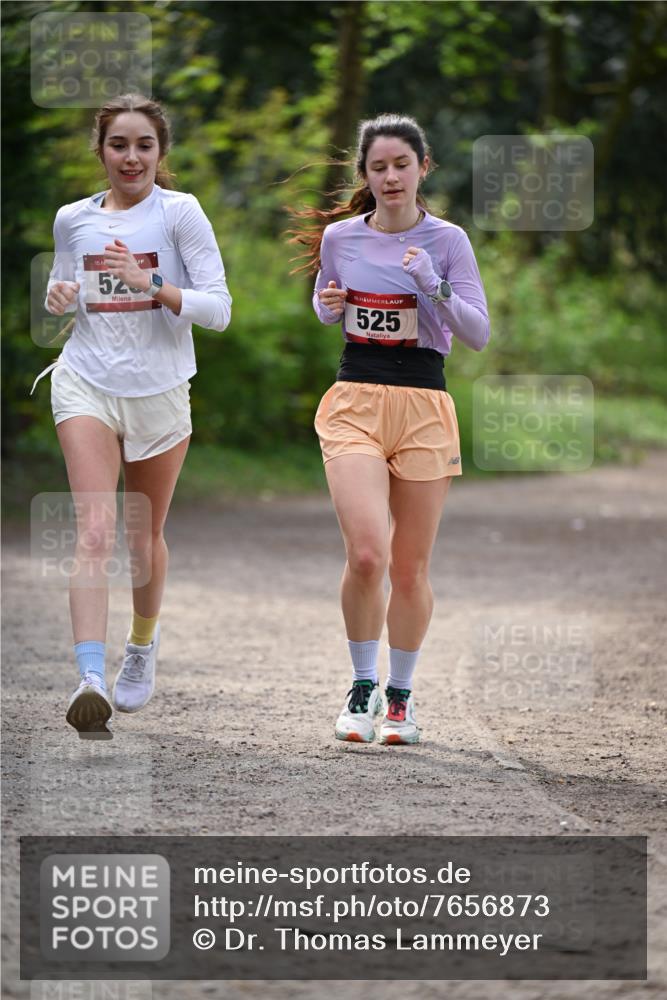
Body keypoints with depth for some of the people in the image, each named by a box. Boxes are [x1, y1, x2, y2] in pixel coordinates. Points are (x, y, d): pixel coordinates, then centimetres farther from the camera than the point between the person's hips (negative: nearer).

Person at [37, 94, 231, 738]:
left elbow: (218, 309, -9)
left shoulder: (179, 212, -4)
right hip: (86, 385, 1)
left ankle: (143, 642, 42)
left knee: (143, 536, 14)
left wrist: (149, 282, -22)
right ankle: (90, 678, -29)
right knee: (95, 530, -17)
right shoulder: (73, 219, 6)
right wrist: (59, 296, -2)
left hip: (158, 391, 0)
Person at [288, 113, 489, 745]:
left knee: (410, 567, 4)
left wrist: (434, 287, -20)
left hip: (423, 405, 0)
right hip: (355, 401, 0)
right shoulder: (339, 236, 6)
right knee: (366, 553, -17)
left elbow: (478, 334, -4)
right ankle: (362, 687, 3)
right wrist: (328, 306, 0)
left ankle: (400, 695, 22)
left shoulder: (446, 240, -1)